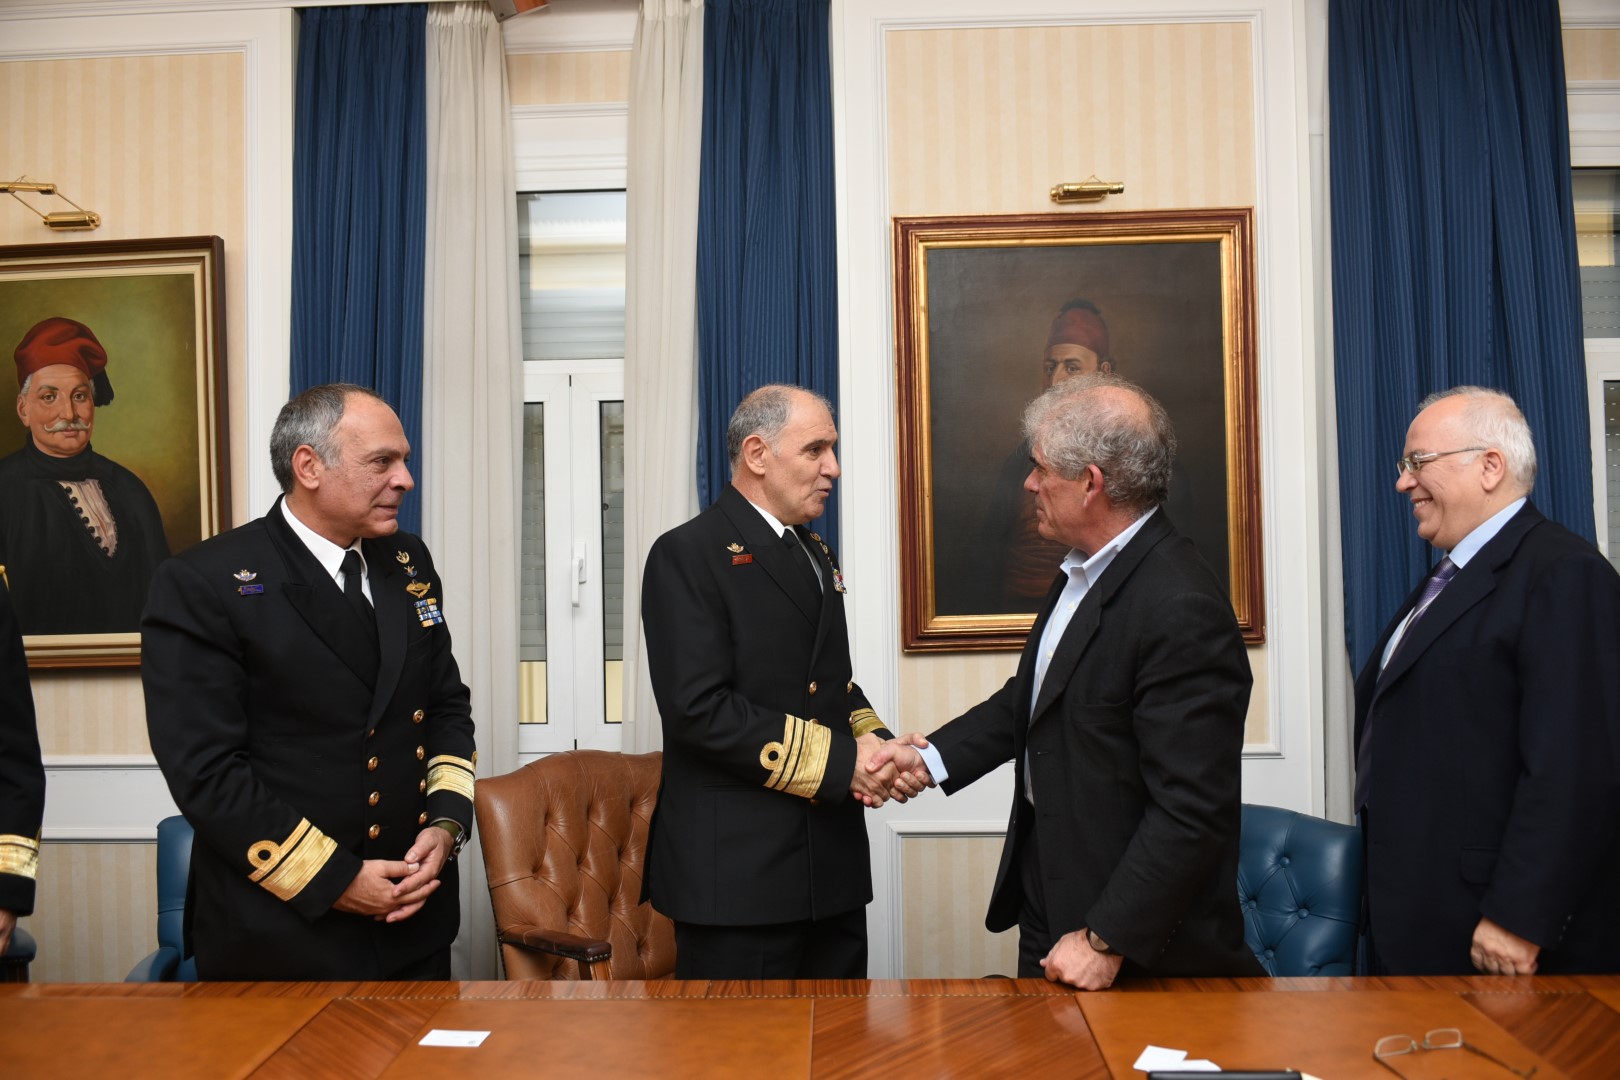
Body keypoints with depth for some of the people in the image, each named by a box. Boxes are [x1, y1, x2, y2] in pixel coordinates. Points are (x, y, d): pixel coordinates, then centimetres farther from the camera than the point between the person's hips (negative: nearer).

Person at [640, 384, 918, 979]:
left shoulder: (816, 555, 17)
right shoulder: (688, 555, -10)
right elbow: (699, 708, -20)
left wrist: (874, 744, 1)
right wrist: (838, 761, -18)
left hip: (833, 866, 8)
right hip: (737, 874, -8)